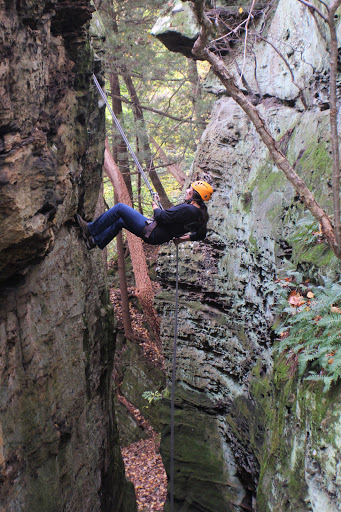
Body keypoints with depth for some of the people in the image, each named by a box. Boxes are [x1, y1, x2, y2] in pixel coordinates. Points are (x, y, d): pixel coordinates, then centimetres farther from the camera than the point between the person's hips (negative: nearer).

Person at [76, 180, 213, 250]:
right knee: (120, 221, 23)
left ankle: (90, 229, 8)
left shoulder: (187, 209, -26)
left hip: (151, 233, -10)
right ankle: (95, 241, 31)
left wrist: (155, 206, -6)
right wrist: (184, 238, 19)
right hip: (160, 237, 10)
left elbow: (161, 216, -26)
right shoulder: (201, 213, 1)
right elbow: (201, 235, 14)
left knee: (120, 208, -4)